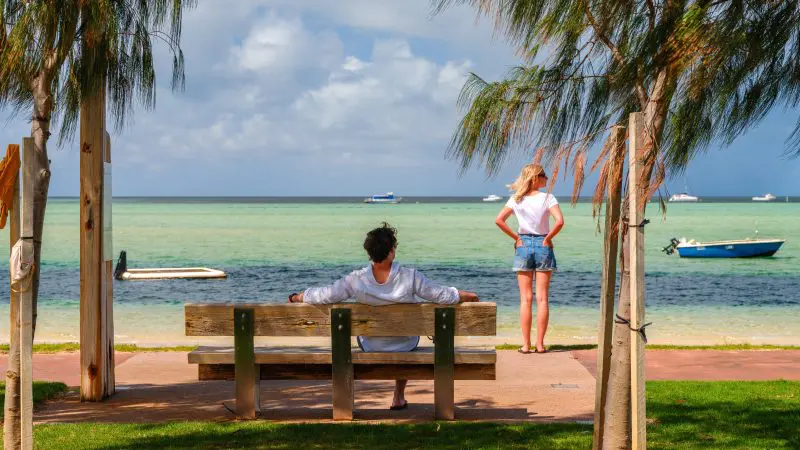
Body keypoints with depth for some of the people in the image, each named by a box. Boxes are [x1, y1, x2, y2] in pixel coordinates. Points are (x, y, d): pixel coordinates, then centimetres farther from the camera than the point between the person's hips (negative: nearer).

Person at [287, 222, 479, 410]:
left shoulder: (356, 280, -23)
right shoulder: (410, 277, -26)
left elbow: (322, 295, -13)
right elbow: (442, 295, -16)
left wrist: (296, 298, 6)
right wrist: (468, 296, 3)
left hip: (370, 348, 1)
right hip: (406, 346, -1)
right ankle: (399, 397, 42)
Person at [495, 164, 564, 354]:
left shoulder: (516, 199, 1)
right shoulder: (547, 198, -7)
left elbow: (499, 220, -8)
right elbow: (560, 221, -19)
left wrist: (516, 237, 0)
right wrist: (548, 238, -5)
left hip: (523, 246, 2)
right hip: (543, 246, -2)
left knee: (526, 298, 4)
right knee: (542, 298, 3)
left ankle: (526, 344, 1)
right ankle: (540, 344, 2)